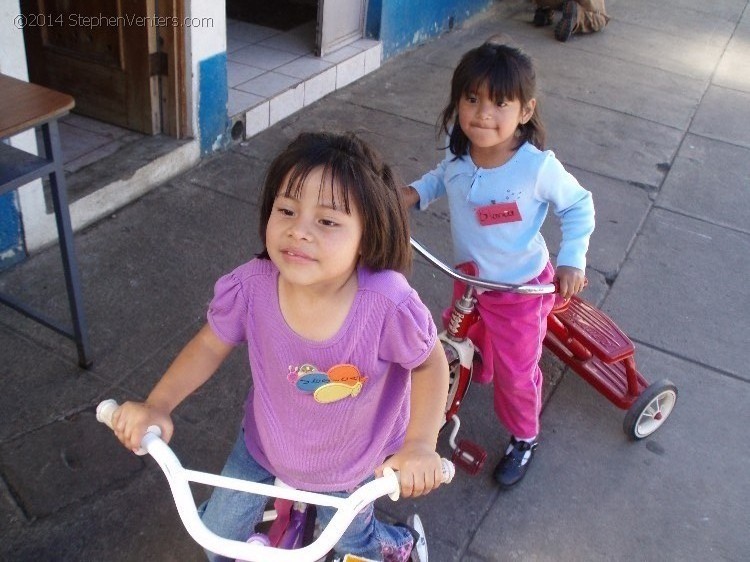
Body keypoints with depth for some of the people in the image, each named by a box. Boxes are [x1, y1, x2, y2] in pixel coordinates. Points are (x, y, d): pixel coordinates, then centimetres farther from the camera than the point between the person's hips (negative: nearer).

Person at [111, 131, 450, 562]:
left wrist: (421, 443, -29)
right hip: (266, 445, 2)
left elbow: (430, 362, -18)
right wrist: (157, 405, -20)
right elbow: (210, 345, -10)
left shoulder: (389, 304, -38)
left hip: (351, 461, -1)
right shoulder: (251, 287, -30)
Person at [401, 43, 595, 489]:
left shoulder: (538, 167, -30)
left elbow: (579, 206, -11)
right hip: (468, 279, 5)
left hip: (520, 289, -4)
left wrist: (572, 260, -17)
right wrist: (414, 192, -8)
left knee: (516, 373, 12)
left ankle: (524, 439, 40)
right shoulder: (460, 154, -16)